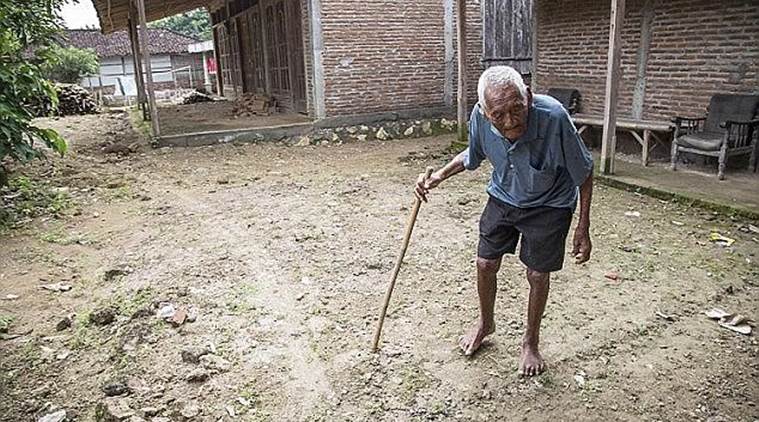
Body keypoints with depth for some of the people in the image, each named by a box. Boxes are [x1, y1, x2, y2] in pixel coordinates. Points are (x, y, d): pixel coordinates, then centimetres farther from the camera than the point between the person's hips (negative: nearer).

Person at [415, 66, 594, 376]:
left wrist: (583, 227, -16)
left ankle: (531, 342, 30)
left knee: (537, 275, 3)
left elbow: (583, 173, -19)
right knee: (485, 264, 8)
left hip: (548, 206, -3)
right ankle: (485, 323, 39)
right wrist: (439, 176, -13)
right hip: (502, 198, 3)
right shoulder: (480, 117, -24)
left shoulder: (554, 117, -36)